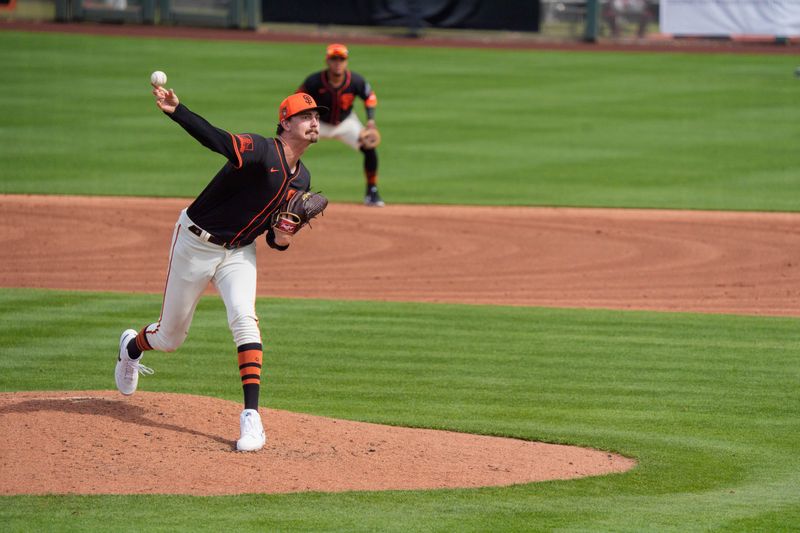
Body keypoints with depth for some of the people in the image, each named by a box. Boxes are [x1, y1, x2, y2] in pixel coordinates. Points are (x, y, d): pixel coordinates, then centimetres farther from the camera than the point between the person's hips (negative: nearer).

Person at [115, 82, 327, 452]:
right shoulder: (261, 151, -22)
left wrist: (279, 240, -10)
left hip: (238, 253, 5)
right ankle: (132, 346, 46)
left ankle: (251, 417, -26)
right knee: (171, 336, 8)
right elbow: (217, 140, -41)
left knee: (244, 319, -23)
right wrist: (177, 111, -60)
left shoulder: (302, 180, 3)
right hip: (195, 244, -5)